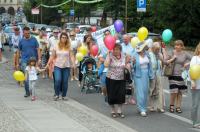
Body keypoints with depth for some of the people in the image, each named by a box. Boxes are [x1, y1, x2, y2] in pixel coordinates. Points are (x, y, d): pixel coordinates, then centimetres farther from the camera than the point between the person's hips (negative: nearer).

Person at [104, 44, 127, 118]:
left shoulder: (123, 57, 4)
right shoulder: (110, 56, -9)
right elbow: (106, 65, -25)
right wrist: (108, 54, -23)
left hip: (121, 79, 3)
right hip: (111, 79, -3)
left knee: (121, 95, 0)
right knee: (112, 96, 3)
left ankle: (119, 111, 15)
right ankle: (113, 111, 19)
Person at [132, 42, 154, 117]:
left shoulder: (146, 54, 2)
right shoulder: (135, 55, -13)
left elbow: (149, 65, 11)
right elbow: (132, 67, -9)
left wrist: (151, 75, 12)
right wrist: (133, 62, -31)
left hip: (146, 74, 5)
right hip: (138, 75, -5)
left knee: (145, 91, 9)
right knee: (140, 92, -6)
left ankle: (143, 107, 23)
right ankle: (142, 109, -2)